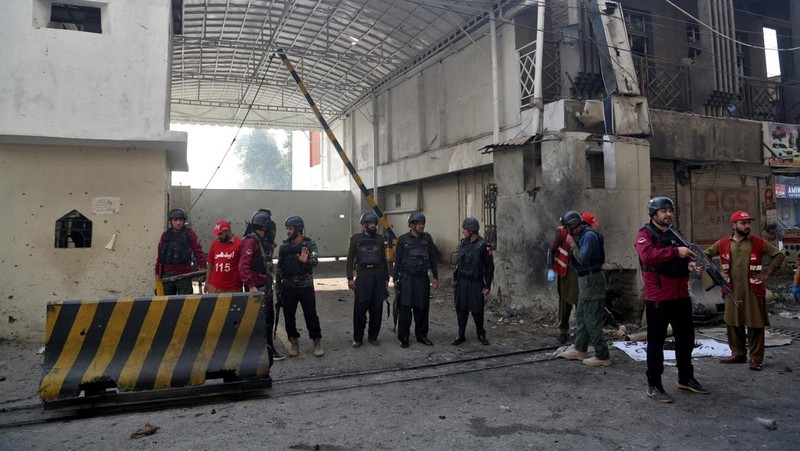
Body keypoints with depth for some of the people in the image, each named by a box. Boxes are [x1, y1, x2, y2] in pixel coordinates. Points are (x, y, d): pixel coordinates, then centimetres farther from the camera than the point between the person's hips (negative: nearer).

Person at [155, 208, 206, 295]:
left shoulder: (190, 234, -2)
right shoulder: (165, 235, 9)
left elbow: (198, 251, -6)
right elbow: (160, 254, 12)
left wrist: (202, 267, -16)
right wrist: (157, 272, 13)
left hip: (184, 275, -4)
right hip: (167, 275, 4)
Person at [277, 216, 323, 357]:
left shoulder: (309, 244, -2)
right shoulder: (284, 246, 8)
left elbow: (314, 261, -16)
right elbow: (279, 267, 11)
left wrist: (306, 261, -38)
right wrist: (278, 286, 8)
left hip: (306, 286, -3)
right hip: (288, 287, 4)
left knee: (311, 315, 0)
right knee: (289, 316, 6)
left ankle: (317, 342, 11)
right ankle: (294, 343, 19)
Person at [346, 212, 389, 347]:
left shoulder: (380, 239, 9)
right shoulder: (356, 238, 1)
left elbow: (384, 259, 14)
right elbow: (350, 258, 2)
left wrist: (386, 277, 12)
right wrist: (350, 278, -4)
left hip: (378, 277, 3)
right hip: (363, 276, -3)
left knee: (377, 309, 6)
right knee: (360, 309, -1)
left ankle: (373, 336, 20)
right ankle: (357, 338, 12)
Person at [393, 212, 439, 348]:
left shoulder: (427, 238, 6)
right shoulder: (403, 239, -1)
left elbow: (433, 258, 11)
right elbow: (397, 260, 1)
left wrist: (435, 277, 8)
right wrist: (395, 279, -1)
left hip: (423, 278, 3)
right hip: (407, 278, -3)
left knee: (422, 308, 8)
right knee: (405, 308, -2)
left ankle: (421, 335, 21)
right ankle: (403, 337, 7)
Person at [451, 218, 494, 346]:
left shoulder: (484, 245, -13)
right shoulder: (463, 243, 5)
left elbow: (490, 267, -10)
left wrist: (487, 286, -10)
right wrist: (455, 278, 13)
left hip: (476, 283, -5)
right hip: (461, 282, 5)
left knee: (477, 310, 4)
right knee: (461, 309, 7)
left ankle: (481, 335, 22)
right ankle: (460, 335, 18)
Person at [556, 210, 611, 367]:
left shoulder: (589, 236, -18)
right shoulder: (582, 235, 11)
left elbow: (583, 259, -25)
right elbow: (577, 257, 12)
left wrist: (572, 244, -17)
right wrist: (572, 244, 1)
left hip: (591, 280, -10)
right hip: (585, 280, 10)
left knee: (592, 320, -5)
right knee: (581, 316, 18)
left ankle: (602, 356, 2)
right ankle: (579, 349, 29)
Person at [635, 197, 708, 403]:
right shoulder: (645, 234, -9)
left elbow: (682, 259, 18)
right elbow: (648, 255, -27)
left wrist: (689, 264, -4)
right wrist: (675, 252, -28)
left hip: (681, 296, 8)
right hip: (658, 298, -8)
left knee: (686, 338, 19)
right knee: (656, 342, 0)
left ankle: (686, 378, 35)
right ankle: (653, 385, 9)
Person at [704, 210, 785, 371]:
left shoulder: (758, 242, -3)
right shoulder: (723, 243, 2)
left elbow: (779, 255, 1)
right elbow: (707, 254, 12)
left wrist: (766, 274, -5)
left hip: (753, 290, -2)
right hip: (732, 291, 3)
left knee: (755, 325, 1)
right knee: (733, 324, 10)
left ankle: (756, 358, 11)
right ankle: (738, 354, 24)